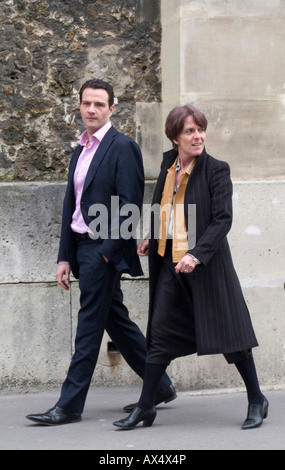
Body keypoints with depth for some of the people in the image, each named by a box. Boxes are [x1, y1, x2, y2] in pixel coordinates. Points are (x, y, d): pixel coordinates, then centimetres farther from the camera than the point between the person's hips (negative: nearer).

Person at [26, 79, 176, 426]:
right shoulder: (80, 152, 17)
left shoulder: (122, 147, -8)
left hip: (105, 249, -9)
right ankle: (160, 387, 22)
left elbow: (129, 203, -15)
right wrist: (65, 257, 14)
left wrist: (109, 250, -18)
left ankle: (70, 405, -2)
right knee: (117, 321, 13)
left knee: (90, 325, -5)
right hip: (82, 247, 9)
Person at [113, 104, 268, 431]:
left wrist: (196, 255, -25)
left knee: (227, 332, 2)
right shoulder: (168, 164, 8)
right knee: (160, 333, 5)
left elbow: (222, 220, -15)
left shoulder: (216, 170, -10)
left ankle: (256, 401, 18)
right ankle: (145, 407, 12)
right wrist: (150, 238, 15)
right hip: (170, 263, 5)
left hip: (205, 265, -5)